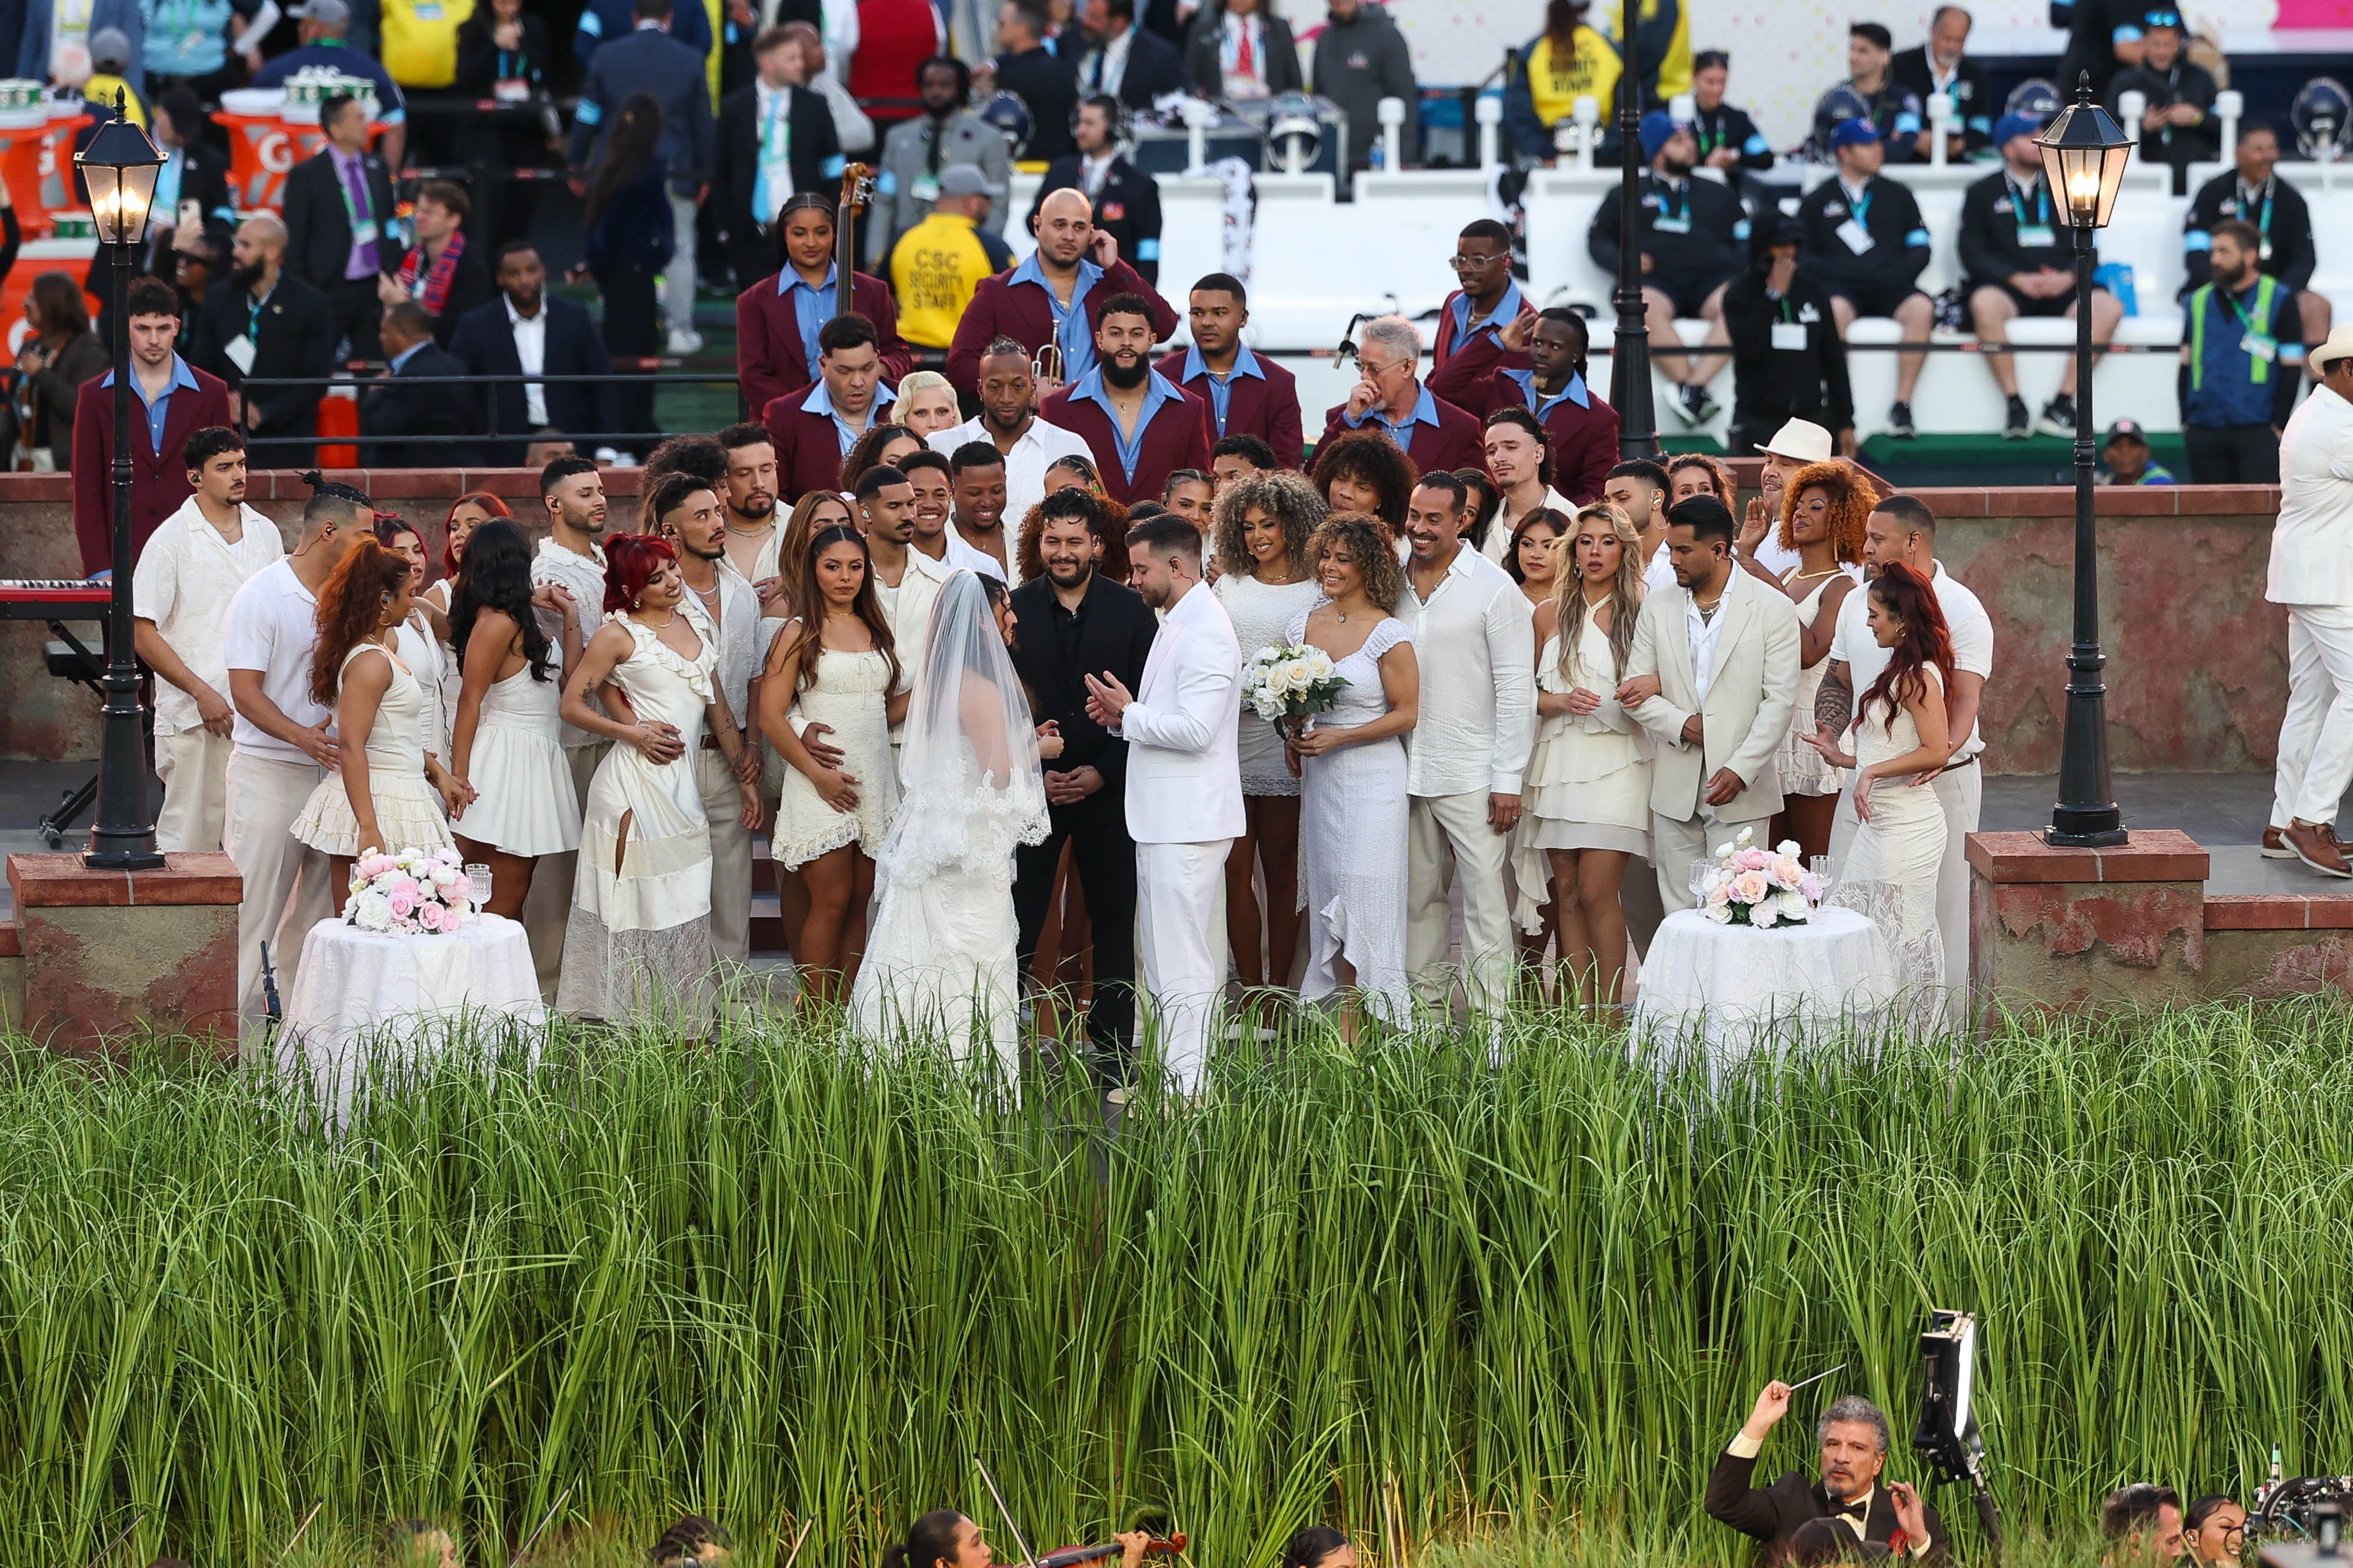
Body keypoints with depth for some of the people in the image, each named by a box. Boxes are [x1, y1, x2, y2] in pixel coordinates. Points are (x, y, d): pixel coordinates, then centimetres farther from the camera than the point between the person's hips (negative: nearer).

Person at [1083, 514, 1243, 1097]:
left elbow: (1194, 729, -23)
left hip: (1187, 823, -11)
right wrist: (1123, 716, 6)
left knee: (1182, 965, -8)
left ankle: (1187, 1089, -6)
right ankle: (1172, 1079, 18)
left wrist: (1128, 713, -11)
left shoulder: (1204, 633, -16)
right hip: (1165, 819, 11)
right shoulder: (1179, 624, 18)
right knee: (1163, 964, 13)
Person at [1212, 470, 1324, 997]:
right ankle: (1249, 990, 3)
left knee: (1281, 869, 1)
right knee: (1236, 866, -2)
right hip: (1228, 734, 3)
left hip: (1284, 737, -3)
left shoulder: (1316, 593, 3)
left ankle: (1278, 988, 6)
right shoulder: (1229, 587, 14)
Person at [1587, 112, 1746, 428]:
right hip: (1656, 280, -1)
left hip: (1712, 277, 1)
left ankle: (1695, 386, -41)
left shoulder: (1716, 195, 31)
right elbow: (1597, 239, 19)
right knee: (1647, 306, -40)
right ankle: (1689, 384, -40)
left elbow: (1747, 242, 24)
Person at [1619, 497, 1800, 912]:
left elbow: (1780, 701, -5)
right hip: (1675, 790, 4)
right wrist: (1683, 725, -9)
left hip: (1741, 789, -4)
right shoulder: (1658, 608, 10)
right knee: (1679, 910, 4)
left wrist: (1741, 769, -14)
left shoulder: (1773, 609, -1)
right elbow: (1636, 693, 9)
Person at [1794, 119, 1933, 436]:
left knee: (1921, 308, -31)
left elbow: (1920, 248, 14)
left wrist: (1896, 275, -6)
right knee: (1835, 310, -38)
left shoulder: (1898, 195, 21)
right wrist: (1842, 270, -11)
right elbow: (1802, 256, 7)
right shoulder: (1817, 202, 16)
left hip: (1890, 290, 2)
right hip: (1841, 288, -2)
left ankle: (1902, 406, -29)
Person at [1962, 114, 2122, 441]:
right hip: (2007, 288, -3)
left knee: (2108, 307, -28)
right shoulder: (1983, 194, 12)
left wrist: (2069, 277, -7)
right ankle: (2014, 404, -32)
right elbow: (1973, 254, 2)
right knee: (1985, 303, -38)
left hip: (2061, 288, 3)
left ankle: (2061, 404, -29)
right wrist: (2017, 278, -13)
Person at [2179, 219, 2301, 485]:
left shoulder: (2279, 301, 1)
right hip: (2204, 431, 4)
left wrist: (2279, 425, -7)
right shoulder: (2199, 302, 13)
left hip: (2259, 431, -4)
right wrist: (2186, 422, 8)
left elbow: (2292, 370, -1)